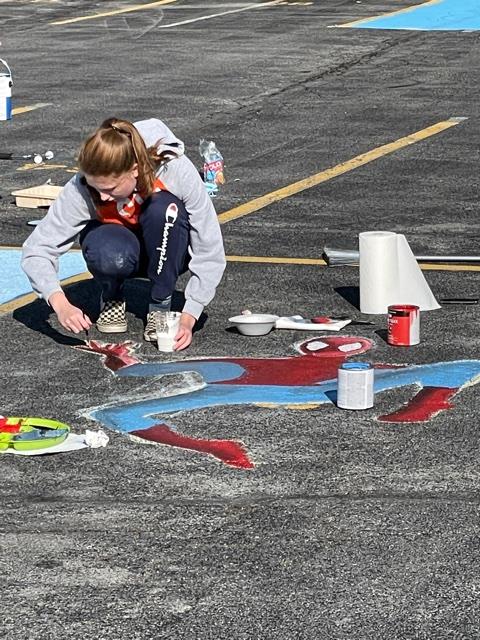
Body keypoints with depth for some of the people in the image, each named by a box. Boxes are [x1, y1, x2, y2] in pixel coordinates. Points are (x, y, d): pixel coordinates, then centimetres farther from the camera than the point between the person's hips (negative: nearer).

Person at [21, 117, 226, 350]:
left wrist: (187, 319, -35)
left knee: (164, 208, -35)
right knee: (109, 254, -37)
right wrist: (61, 305, -42)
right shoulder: (81, 189, -29)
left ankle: (160, 306, -15)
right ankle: (112, 297, -1)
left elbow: (210, 254, -27)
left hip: (167, 250, 0)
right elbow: (36, 250, -26)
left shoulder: (177, 172, -32)